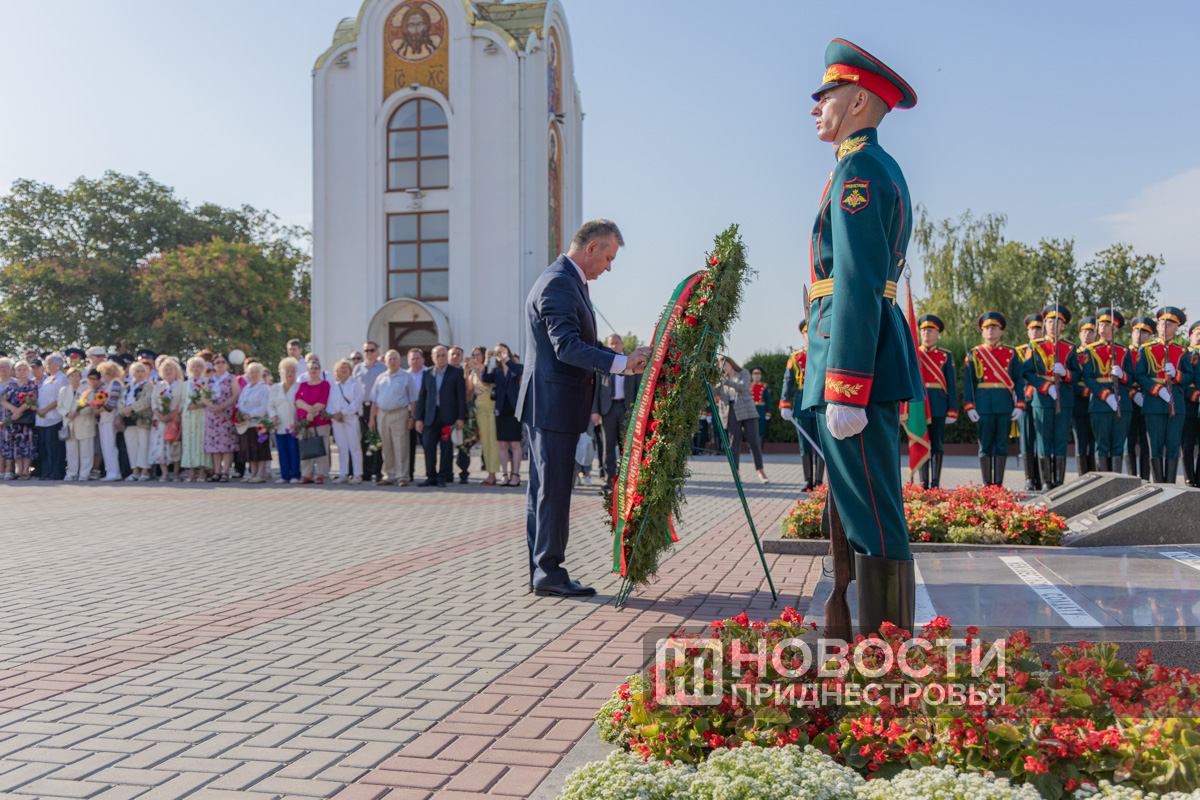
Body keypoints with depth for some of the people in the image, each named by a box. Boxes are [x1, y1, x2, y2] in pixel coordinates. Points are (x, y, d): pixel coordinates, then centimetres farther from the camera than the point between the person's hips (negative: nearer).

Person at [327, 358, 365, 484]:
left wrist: (343, 412, -12)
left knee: (354, 447, -7)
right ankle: (343, 475, 8)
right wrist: (334, 414, -8)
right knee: (342, 448, 5)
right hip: (337, 420, 4)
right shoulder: (334, 386, 17)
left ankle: (357, 475, -6)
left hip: (352, 418, -4)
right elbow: (330, 404, 12)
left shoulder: (356, 383, 4)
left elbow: (357, 401, -7)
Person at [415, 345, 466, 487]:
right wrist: (419, 418, 5)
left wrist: (460, 418, -6)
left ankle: (444, 477, 9)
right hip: (431, 417, 3)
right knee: (428, 446, -3)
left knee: (446, 448, 0)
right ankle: (431, 477, 6)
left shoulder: (456, 373, 3)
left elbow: (461, 396, 0)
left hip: (448, 417, -2)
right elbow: (421, 397, 12)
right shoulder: (427, 374, 11)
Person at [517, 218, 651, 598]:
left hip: (551, 405, 11)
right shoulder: (557, 284, -17)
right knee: (553, 490, -5)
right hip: (552, 404, -11)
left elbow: (581, 343, 22)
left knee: (544, 489, 13)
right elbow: (567, 347, -25)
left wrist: (626, 359, 14)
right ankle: (549, 573, 3)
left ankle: (541, 573, 20)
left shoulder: (570, 281, 17)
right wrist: (623, 362, -26)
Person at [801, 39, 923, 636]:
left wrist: (843, 391, -23)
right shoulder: (884, 170, 22)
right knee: (856, 513, 16)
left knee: (873, 520, -6)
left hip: (856, 362, -11)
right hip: (873, 362, 11)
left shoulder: (860, 167, -10)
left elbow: (858, 286, -20)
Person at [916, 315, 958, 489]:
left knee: (937, 444, -1)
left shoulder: (946, 355, 8)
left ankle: (936, 482, 3)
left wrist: (952, 411, -3)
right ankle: (924, 481, 6)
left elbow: (952, 385, 4)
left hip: (939, 405, -1)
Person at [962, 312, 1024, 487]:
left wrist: (1019, 405, -2)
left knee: (1001, 444, 1)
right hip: (983, 405, -1)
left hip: (1005, 405, 1)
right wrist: (969, 407, -6)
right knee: (985, 444, 0)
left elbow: (1019, 380, 7)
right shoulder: (974, 353, 8)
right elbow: (968, 382, 3)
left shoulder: (1010, 353, 10)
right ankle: (986, 483, 6)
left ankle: (999, 483, 6)